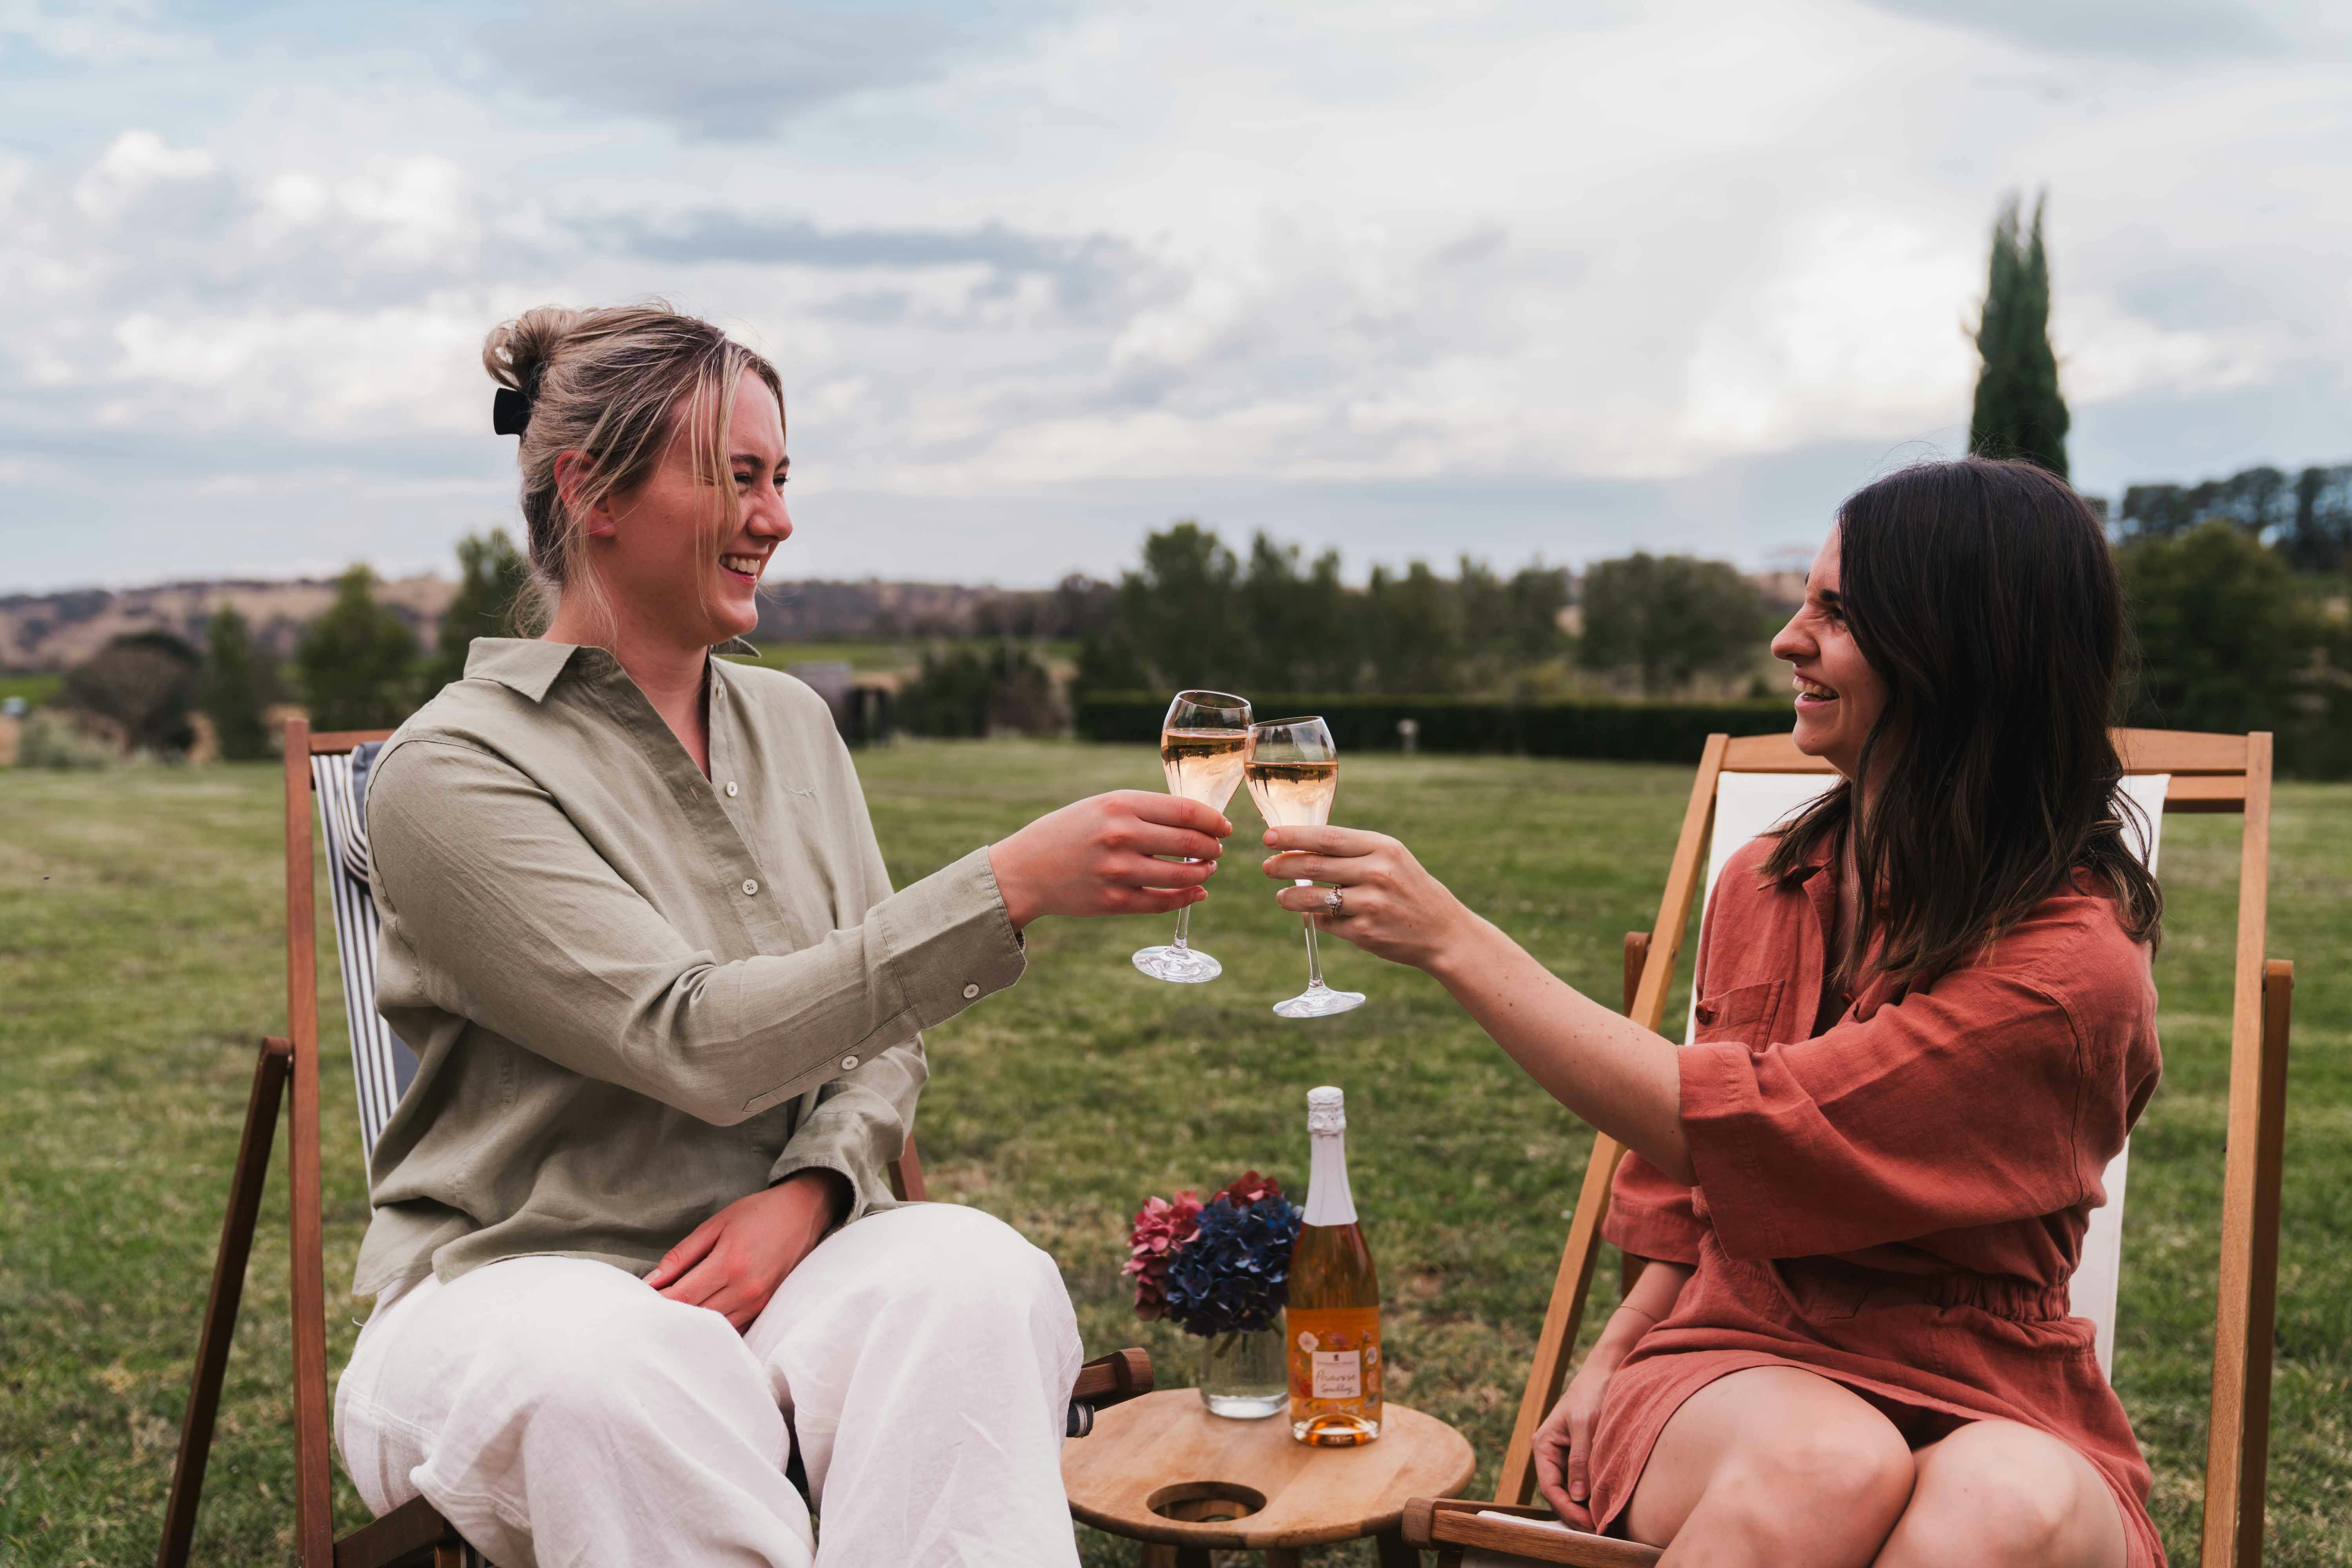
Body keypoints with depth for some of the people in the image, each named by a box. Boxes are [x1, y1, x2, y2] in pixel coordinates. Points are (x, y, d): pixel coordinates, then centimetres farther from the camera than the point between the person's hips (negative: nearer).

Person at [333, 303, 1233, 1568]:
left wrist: (813, 1186, -11)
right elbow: (698, 1044, -21)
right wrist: (1012, 884, -26)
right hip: (516, 1281, -4)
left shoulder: (792, 724, 12)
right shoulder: (450, 770, -9)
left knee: (979, 1272, -30)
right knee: (606, 1372, -39)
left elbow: (879, 1033, 12)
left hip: (774, 1258, 4)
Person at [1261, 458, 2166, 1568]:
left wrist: (1454, 941, -21)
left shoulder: (2074, 963, -16)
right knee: (1828, 1463, -33)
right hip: (1742, 1365, 3)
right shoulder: (1763, 884, 5)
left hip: (1981, 1405, -3)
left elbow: (1733, 1133, -23)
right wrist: (1612, 1358, 5)